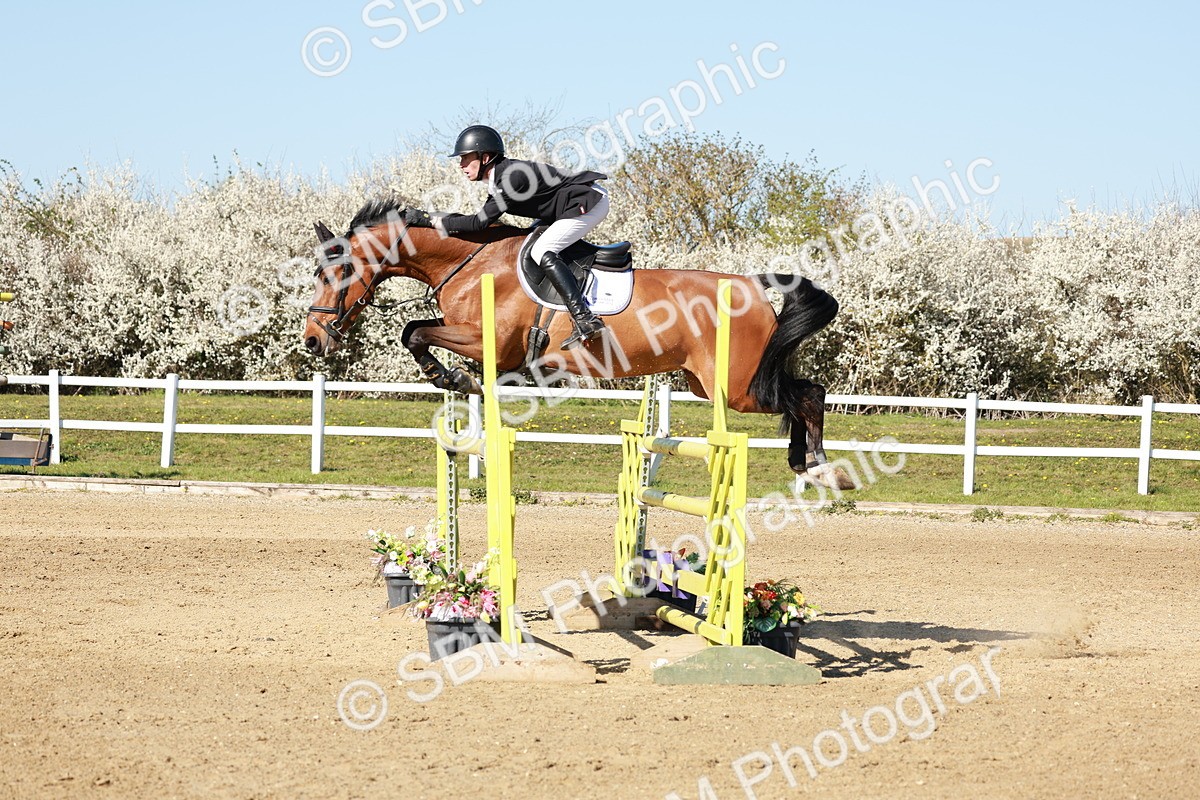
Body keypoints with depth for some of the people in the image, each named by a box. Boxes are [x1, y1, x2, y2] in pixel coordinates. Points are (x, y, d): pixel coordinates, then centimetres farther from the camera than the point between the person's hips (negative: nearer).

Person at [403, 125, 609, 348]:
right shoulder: (499, 177, 6)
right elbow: (483, 219, 12)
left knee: (543, 253, -20)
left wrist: (428, 220, -22)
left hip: (590, 202, -11)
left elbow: (480, 223, -25)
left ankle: (586, 320, -29)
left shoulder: (511, 178, -24)